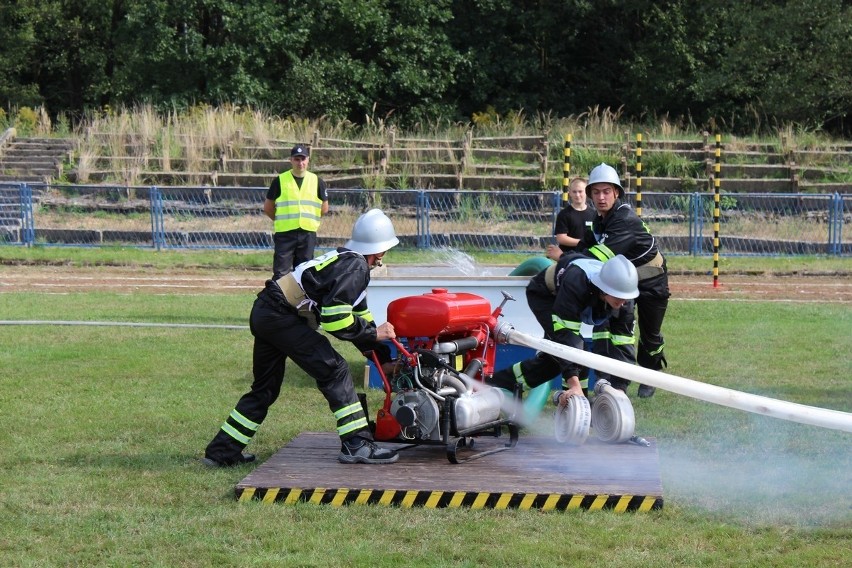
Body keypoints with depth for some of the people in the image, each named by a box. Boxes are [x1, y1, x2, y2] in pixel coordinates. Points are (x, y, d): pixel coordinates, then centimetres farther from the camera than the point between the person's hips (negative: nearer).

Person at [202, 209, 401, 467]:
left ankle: (222, 451, 24)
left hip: (263, 313, 10)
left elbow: (358, 312, 28)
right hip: (282, 316, -10)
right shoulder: (356, 267, -10)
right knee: (334, 371, -9)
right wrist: (373, 333, -8)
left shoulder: (345, 260, 20)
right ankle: (356, 445, -11)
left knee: (265, 388, 19)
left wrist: (383, 353, 28)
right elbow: (335, 318, -20)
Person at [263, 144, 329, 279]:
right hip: (284, 233, -2)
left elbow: (324, 208, 15)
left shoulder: (317, 181, 7)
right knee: (281, 273, -6)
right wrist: (281, 220, 6)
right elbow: (268, 207, 10)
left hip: (308, 234, 2)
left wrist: (308, 219, 9)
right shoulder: (280, 181, 3)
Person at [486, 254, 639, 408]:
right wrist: (575, 384, -55)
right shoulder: (575, 284, -47)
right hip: (543, 295, -6)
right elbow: (566, 335, -49)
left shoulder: (624, 300, -30)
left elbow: (623, 343, -26)